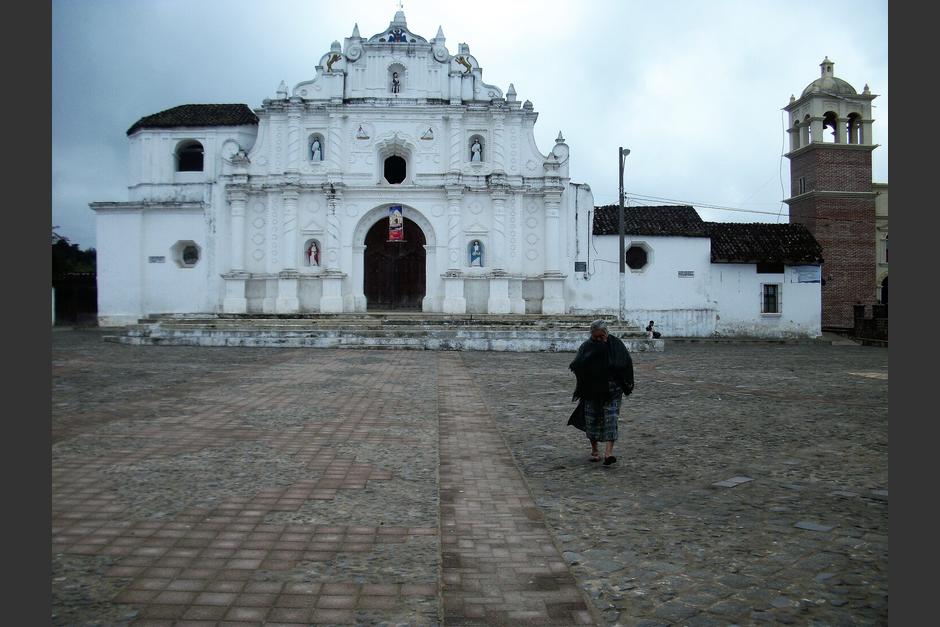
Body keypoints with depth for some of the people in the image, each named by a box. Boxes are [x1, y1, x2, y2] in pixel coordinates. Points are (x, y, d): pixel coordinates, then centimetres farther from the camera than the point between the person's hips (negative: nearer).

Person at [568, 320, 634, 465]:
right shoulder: (586, 346, -3)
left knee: (611, 418, -10)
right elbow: (577, 365, -17)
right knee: (592, 420, 5)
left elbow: (627, 363, -2)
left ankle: (609, 452, -15)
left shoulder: (616, 344, -3)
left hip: (612, 390, -1)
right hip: (591, 390, 1)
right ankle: (594, 450, 22)